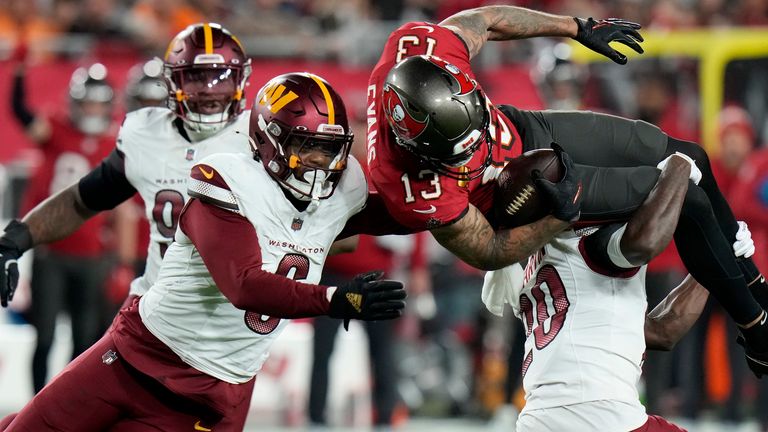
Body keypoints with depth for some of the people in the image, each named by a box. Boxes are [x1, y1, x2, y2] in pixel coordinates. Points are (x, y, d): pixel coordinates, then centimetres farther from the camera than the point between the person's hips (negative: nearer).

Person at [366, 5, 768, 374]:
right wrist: (562, 214, -34)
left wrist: (580, 27, 2)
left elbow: (483, 21, -9)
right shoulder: (422, 192, -44)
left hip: (523, 127, 6)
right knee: (688, 203, -7)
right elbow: (488, 254, -24)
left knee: (688, 159, 13)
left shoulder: (419, 47, -34)